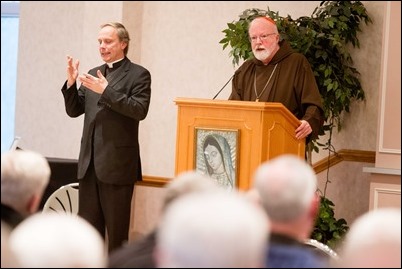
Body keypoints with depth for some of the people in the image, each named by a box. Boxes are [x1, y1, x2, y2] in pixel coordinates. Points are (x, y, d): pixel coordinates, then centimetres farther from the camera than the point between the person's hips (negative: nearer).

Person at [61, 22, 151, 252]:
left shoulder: (138, 74, -3)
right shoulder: (93, 75, 15)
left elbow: (140, 110, -16)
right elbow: (74, 111, 12)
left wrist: (106, 91, -21)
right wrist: (72, 82, -5)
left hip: (117, 163, -6)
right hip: (89, 161, 6)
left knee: (117, 228, 2)